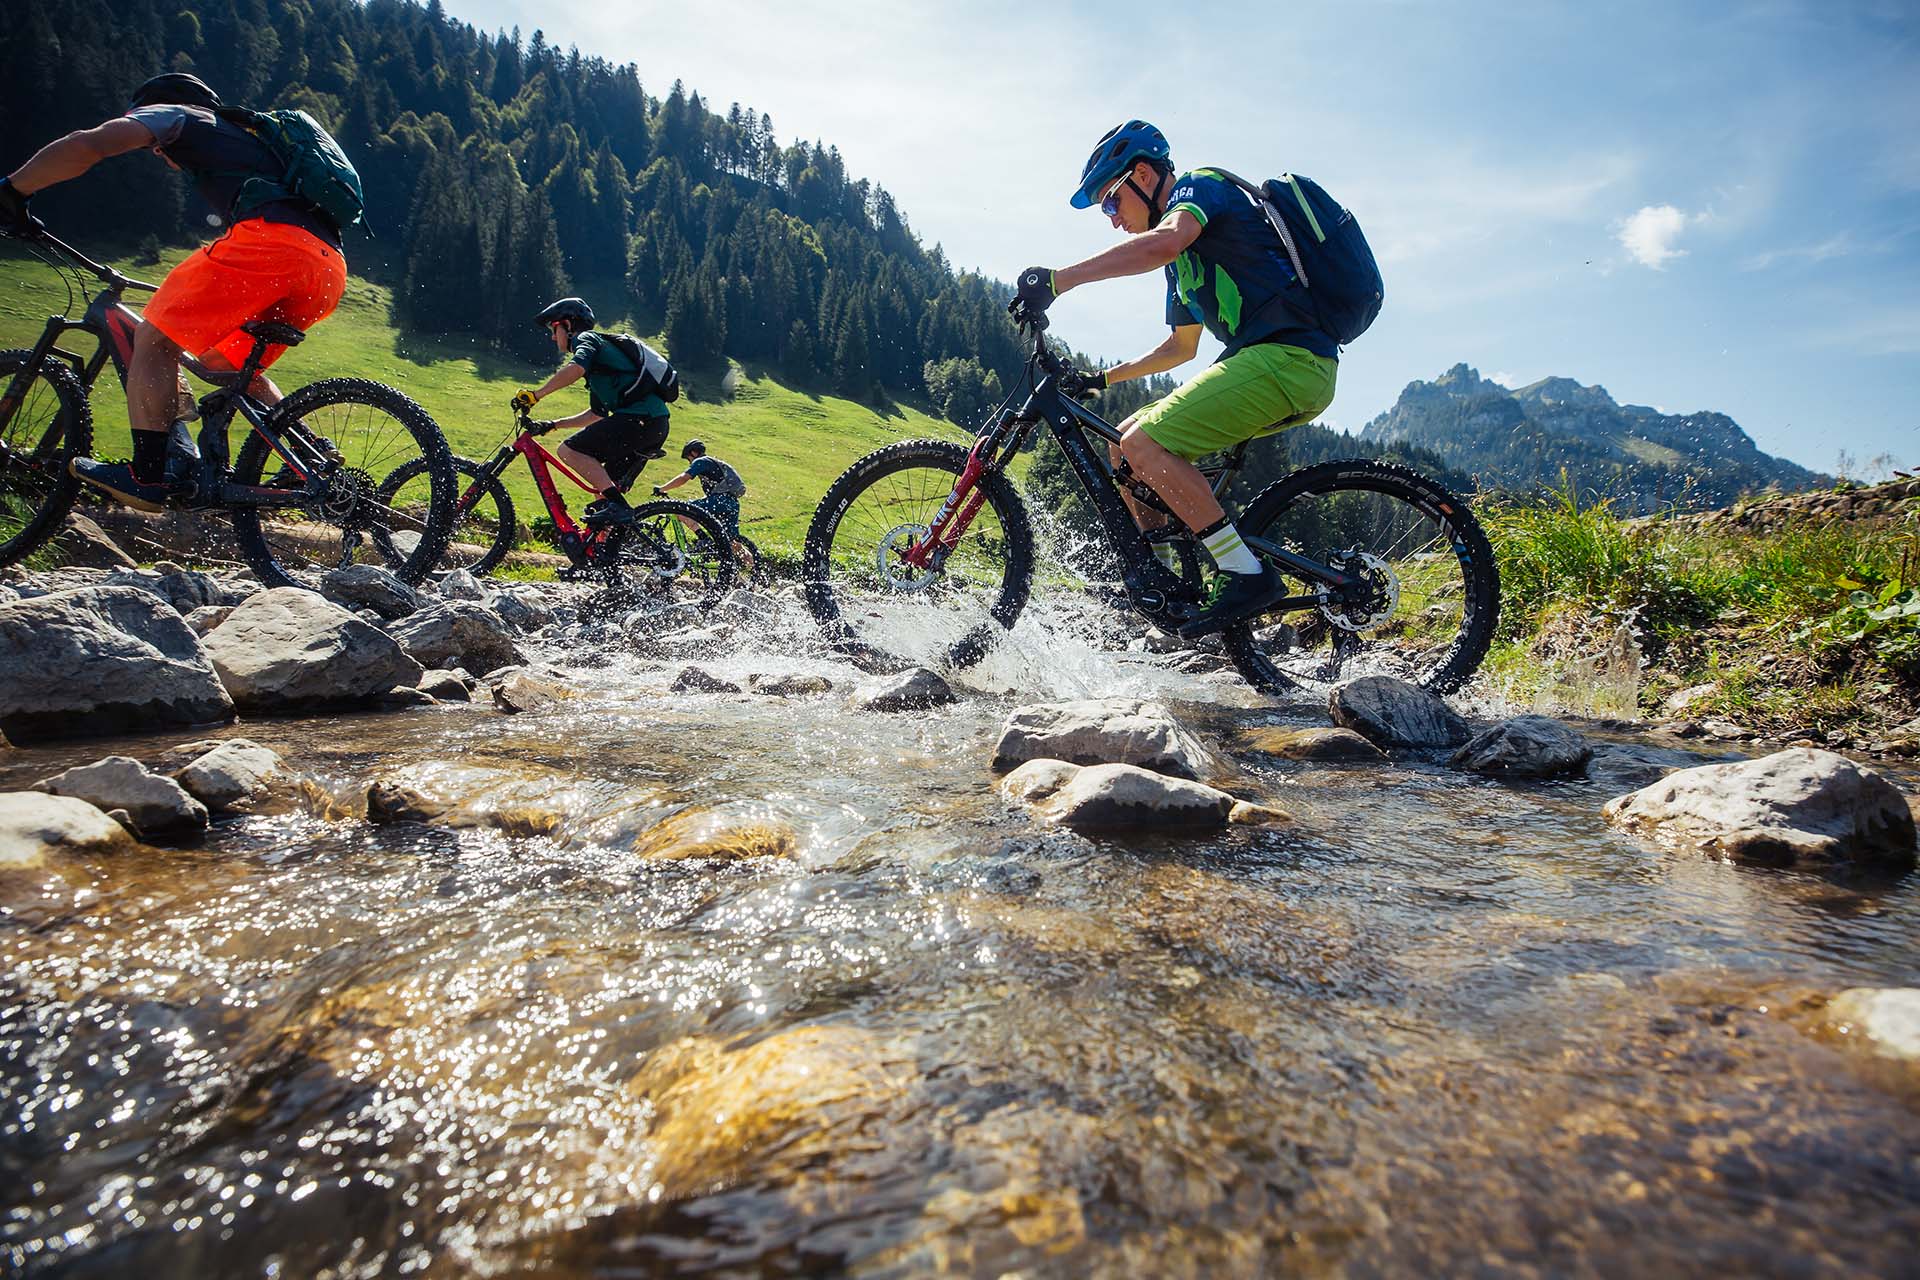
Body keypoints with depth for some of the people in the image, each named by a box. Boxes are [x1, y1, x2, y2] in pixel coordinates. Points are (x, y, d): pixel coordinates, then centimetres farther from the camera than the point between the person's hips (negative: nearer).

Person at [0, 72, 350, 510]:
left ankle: (148, 476, -6)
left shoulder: (176, 114, 22)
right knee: (225, 362, 22)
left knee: (154, 339, 1)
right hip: (330, 268, 8)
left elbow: (86, 145, 3)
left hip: (270, 238, -8)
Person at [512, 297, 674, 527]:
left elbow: (574, 369, -20)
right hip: (657, 425, 10)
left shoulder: (586, 338, 5)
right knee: (608, 487, 15)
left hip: (638, 417, -10)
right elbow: (596, 414, 35)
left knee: (568, 451, -13)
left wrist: (535, 395, -17)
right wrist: (553, 425, 34)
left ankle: (616, 506, -20)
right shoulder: (601, 350, 33)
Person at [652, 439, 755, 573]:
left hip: (720, 500, -9)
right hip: (733, 503, 9)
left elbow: (683, 478, -10)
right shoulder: (715, 464, 32)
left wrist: (662, 488, -6)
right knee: (734, 544, 11)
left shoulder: (700, 462, 5)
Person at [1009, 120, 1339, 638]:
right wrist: (1101, 379, 30)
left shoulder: (1201, 185, -1)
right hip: (1266, 361, 10)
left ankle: (1248, 574, -19)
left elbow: (1162, 242, -25)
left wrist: (1056, 280, -28)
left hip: (1289, 355, -10)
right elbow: (1181, 346, 35)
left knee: (1144, 443, -20)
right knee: (1125, 442, 9)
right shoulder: (1182, 258, 26)